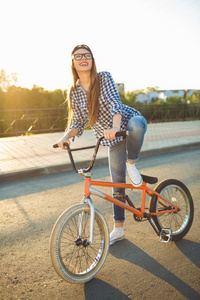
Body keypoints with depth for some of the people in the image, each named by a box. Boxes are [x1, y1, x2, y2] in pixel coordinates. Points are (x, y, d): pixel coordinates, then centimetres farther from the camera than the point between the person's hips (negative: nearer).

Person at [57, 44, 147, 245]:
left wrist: (115, 126, -46)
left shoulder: (104, 78, -12)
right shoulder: (75, 93, -2)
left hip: (129, 121, -3)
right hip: (114, 139, 3)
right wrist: (66, 137, -19)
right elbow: (78, 123, 2)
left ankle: (131, 164, -14)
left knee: (136, 124, -43)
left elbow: (115, 103, -26)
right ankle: (118, 229, 21)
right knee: (117, 184, 4)